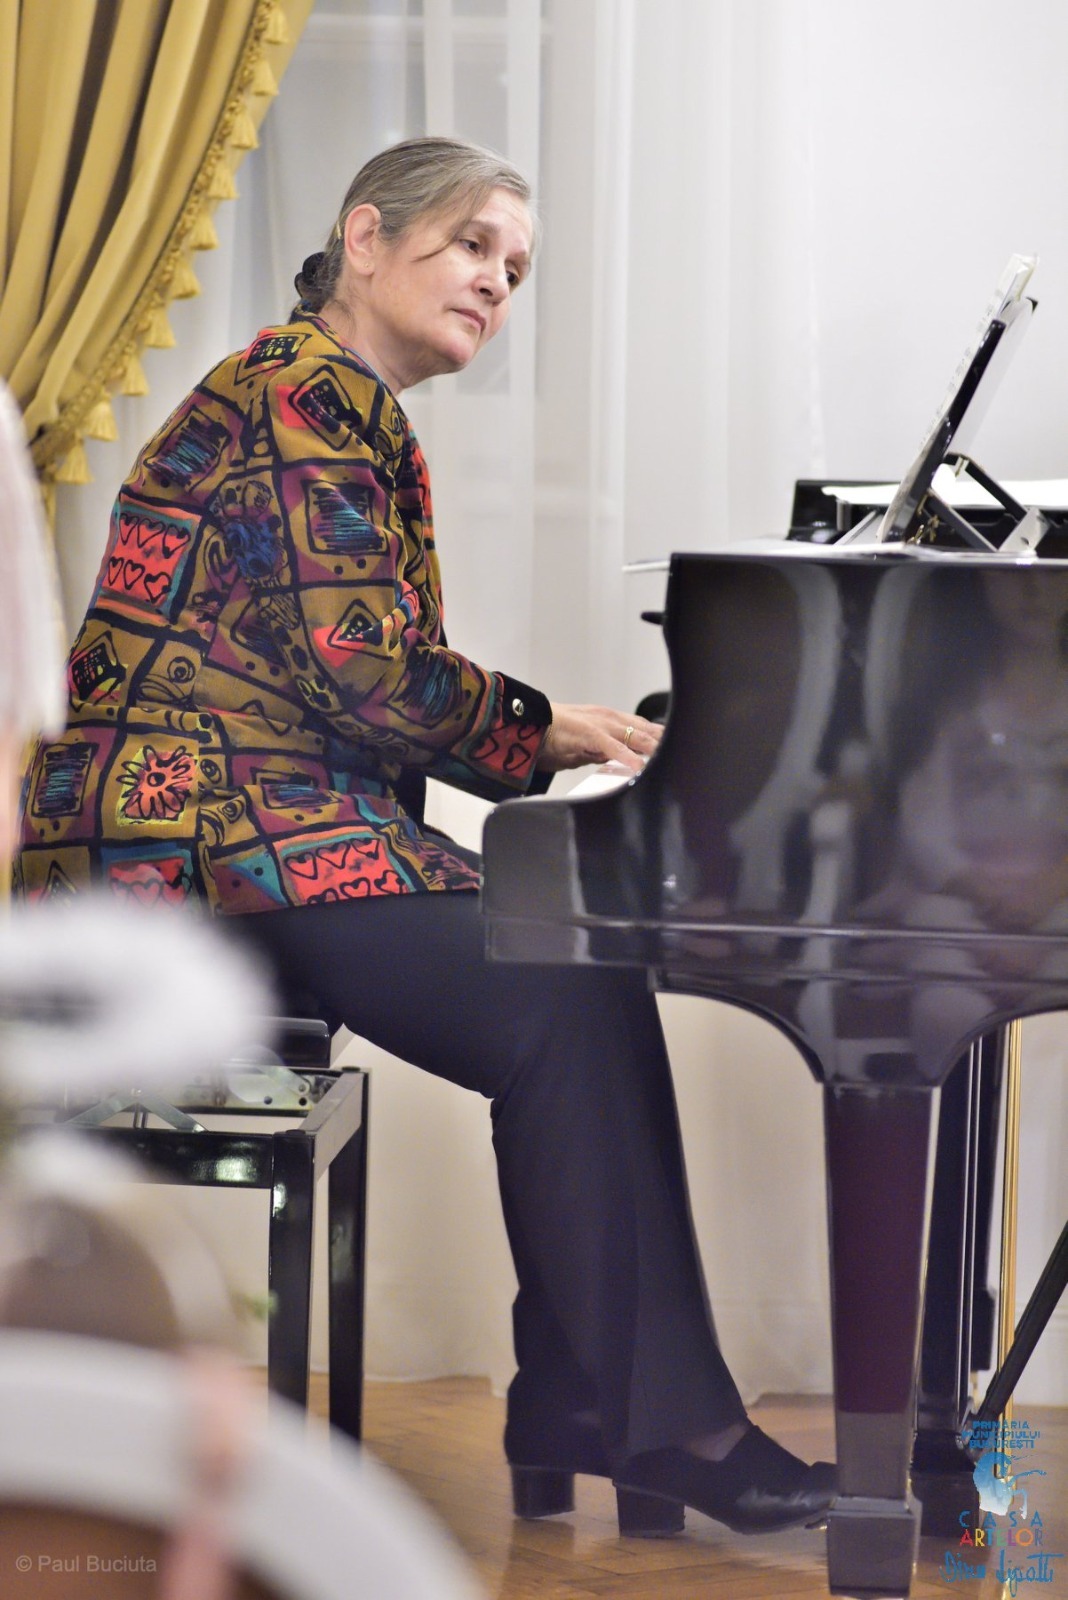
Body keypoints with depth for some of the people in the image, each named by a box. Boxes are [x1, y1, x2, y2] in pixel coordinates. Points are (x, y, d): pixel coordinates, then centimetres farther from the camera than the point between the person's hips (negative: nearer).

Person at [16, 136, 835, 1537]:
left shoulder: (339, 408, 23)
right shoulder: (308, 394, -10)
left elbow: (362, 691, 18)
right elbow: (364, 670, -18)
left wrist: (559, 744, 6)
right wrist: (543, 731, -4)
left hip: (273, 828, 10)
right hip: (216, 835, -10)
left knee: (585, 997, -1)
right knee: (576, 1015, -18)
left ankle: (576, 1417, -2)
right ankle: (664, 1427, -11)